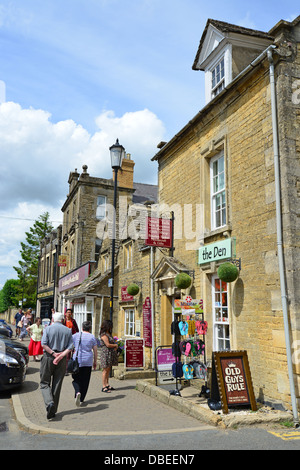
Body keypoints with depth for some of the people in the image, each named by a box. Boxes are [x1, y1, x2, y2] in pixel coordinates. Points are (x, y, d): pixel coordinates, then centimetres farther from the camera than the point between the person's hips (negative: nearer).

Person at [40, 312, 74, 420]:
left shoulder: (48, 329, -2)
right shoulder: (68, 331, 4)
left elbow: (44, 344, -14)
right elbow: (70, 347, -6)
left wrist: (53, 353, -12)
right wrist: (61, 356, -13)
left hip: (48, 358, -2)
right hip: (62, 360, 2)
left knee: (44, 383, 8)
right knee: (57, 385, 10)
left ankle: (49, 403, -16)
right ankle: (53, 410, 14)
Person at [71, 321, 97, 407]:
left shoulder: (75, 335, 2)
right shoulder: (92, 337, 2)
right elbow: (95, 350, 4)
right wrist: (95, 361, 13)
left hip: (77, 360, 0)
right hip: (88, 361, 0)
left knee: (76, 379, 10)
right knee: (85, 380, 10)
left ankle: (78, 392, -16)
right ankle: (81, 399, 12)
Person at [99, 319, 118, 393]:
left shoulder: (109, 334, 15)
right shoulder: (104, 335, -14)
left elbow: (113, 342, 20)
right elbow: (108, 345, -19)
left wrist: (115, 347, 0)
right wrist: (115, 345, -5)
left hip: (111, 354, 9)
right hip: (106, 354, -9)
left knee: (108, 370, 12)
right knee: (105, 370, -5)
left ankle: (107, 385, 20)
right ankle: (104, 387, -1)